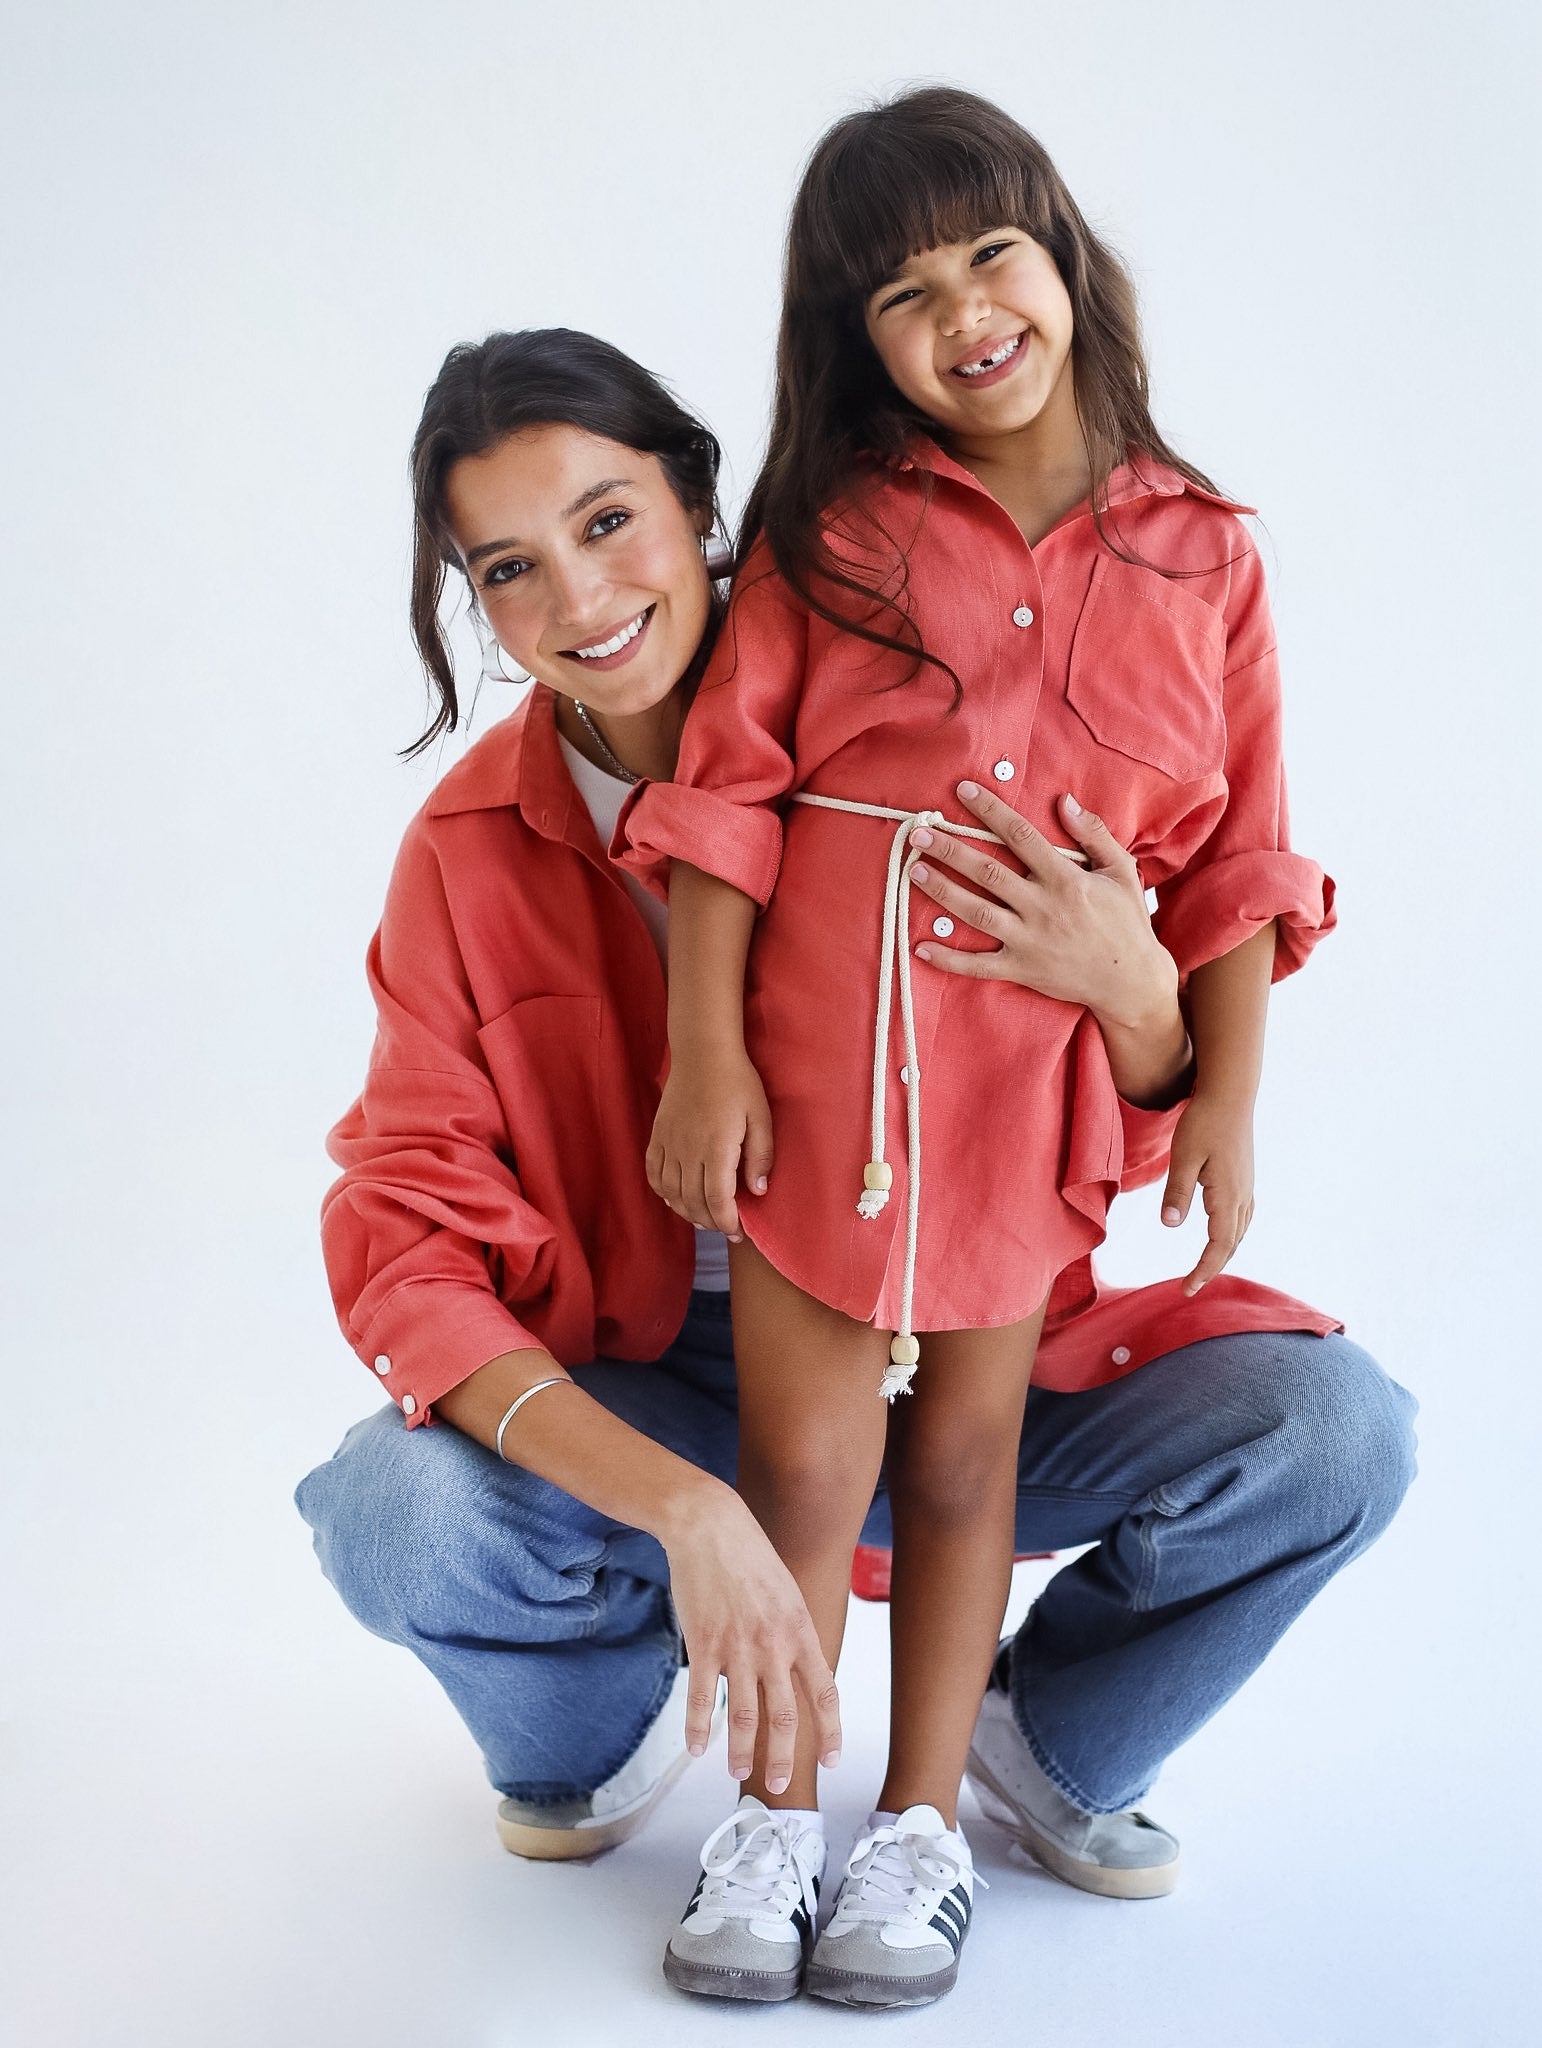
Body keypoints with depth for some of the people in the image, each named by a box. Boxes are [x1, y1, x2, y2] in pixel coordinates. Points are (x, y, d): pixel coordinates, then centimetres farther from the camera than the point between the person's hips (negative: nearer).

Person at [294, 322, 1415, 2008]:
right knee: (395, 1515, -30)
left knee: (1330, 1431, -21)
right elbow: (410, 1241, -15)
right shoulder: (474, 850, -8)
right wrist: (685, 1508, -31)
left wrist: (1132, 990, -30)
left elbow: (1124, 1152, -4)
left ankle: (1045, 1739, 11)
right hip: (644, 1402, 0)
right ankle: (603, 1721, 9)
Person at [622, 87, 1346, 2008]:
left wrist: (1225, 1094, 3)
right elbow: (729, 794, -2)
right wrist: (703, 1052, -8)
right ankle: (774, 1812, 25)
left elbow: (1236, 859, 7)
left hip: (1045, 1057, 1)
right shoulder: (832, 528, 2)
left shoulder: (1201, 556, 5)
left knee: (963, 1445, 12)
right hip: (818, 1040, -1)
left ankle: (922, 1825, 27)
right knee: (805, 1451, 5)